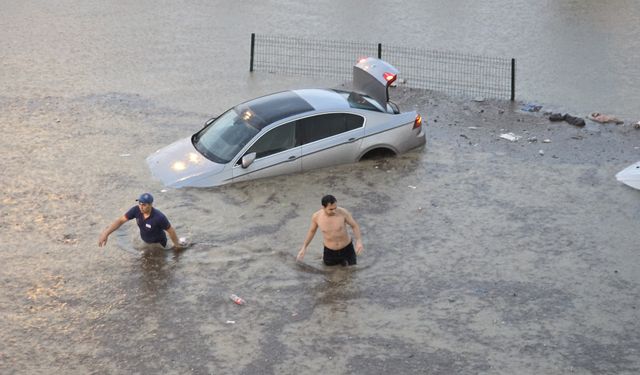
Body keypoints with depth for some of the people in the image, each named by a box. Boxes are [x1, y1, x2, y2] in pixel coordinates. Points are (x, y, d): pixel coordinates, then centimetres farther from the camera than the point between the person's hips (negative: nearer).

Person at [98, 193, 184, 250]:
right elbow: (120, 220, -23)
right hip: (145, 241, 5)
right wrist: (105, 234, -33)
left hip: (158, 244, -5)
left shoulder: (159, 217, -39)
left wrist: (177, 244, -7)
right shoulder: (136, 210, -26)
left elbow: (171, 230, -23)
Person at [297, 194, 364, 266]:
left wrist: (359, 241, -25)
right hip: (329, 251, 1)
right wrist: (304, 248, -1)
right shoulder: (316, 216, -21)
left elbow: (355, 226, -10)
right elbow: (312, 231, 1)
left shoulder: (343, 212, -25)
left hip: (346, 248, -1)